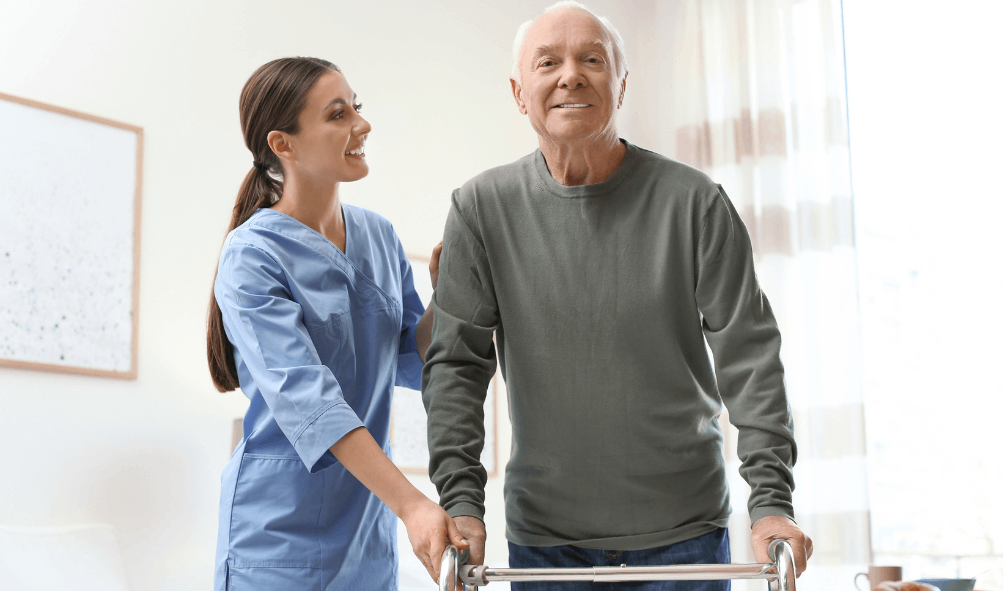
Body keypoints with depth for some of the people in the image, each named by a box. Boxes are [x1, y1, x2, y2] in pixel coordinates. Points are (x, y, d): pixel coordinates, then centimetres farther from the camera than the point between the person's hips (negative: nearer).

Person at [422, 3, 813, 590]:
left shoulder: (693, 201, -4)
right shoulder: (483, 207, -1)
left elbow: (749, 353, -5)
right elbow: (456, 363, -2)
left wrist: (772, 500, -12)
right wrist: (461, 500, -12)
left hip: (683, 529, 0)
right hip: (544, 533, 1)